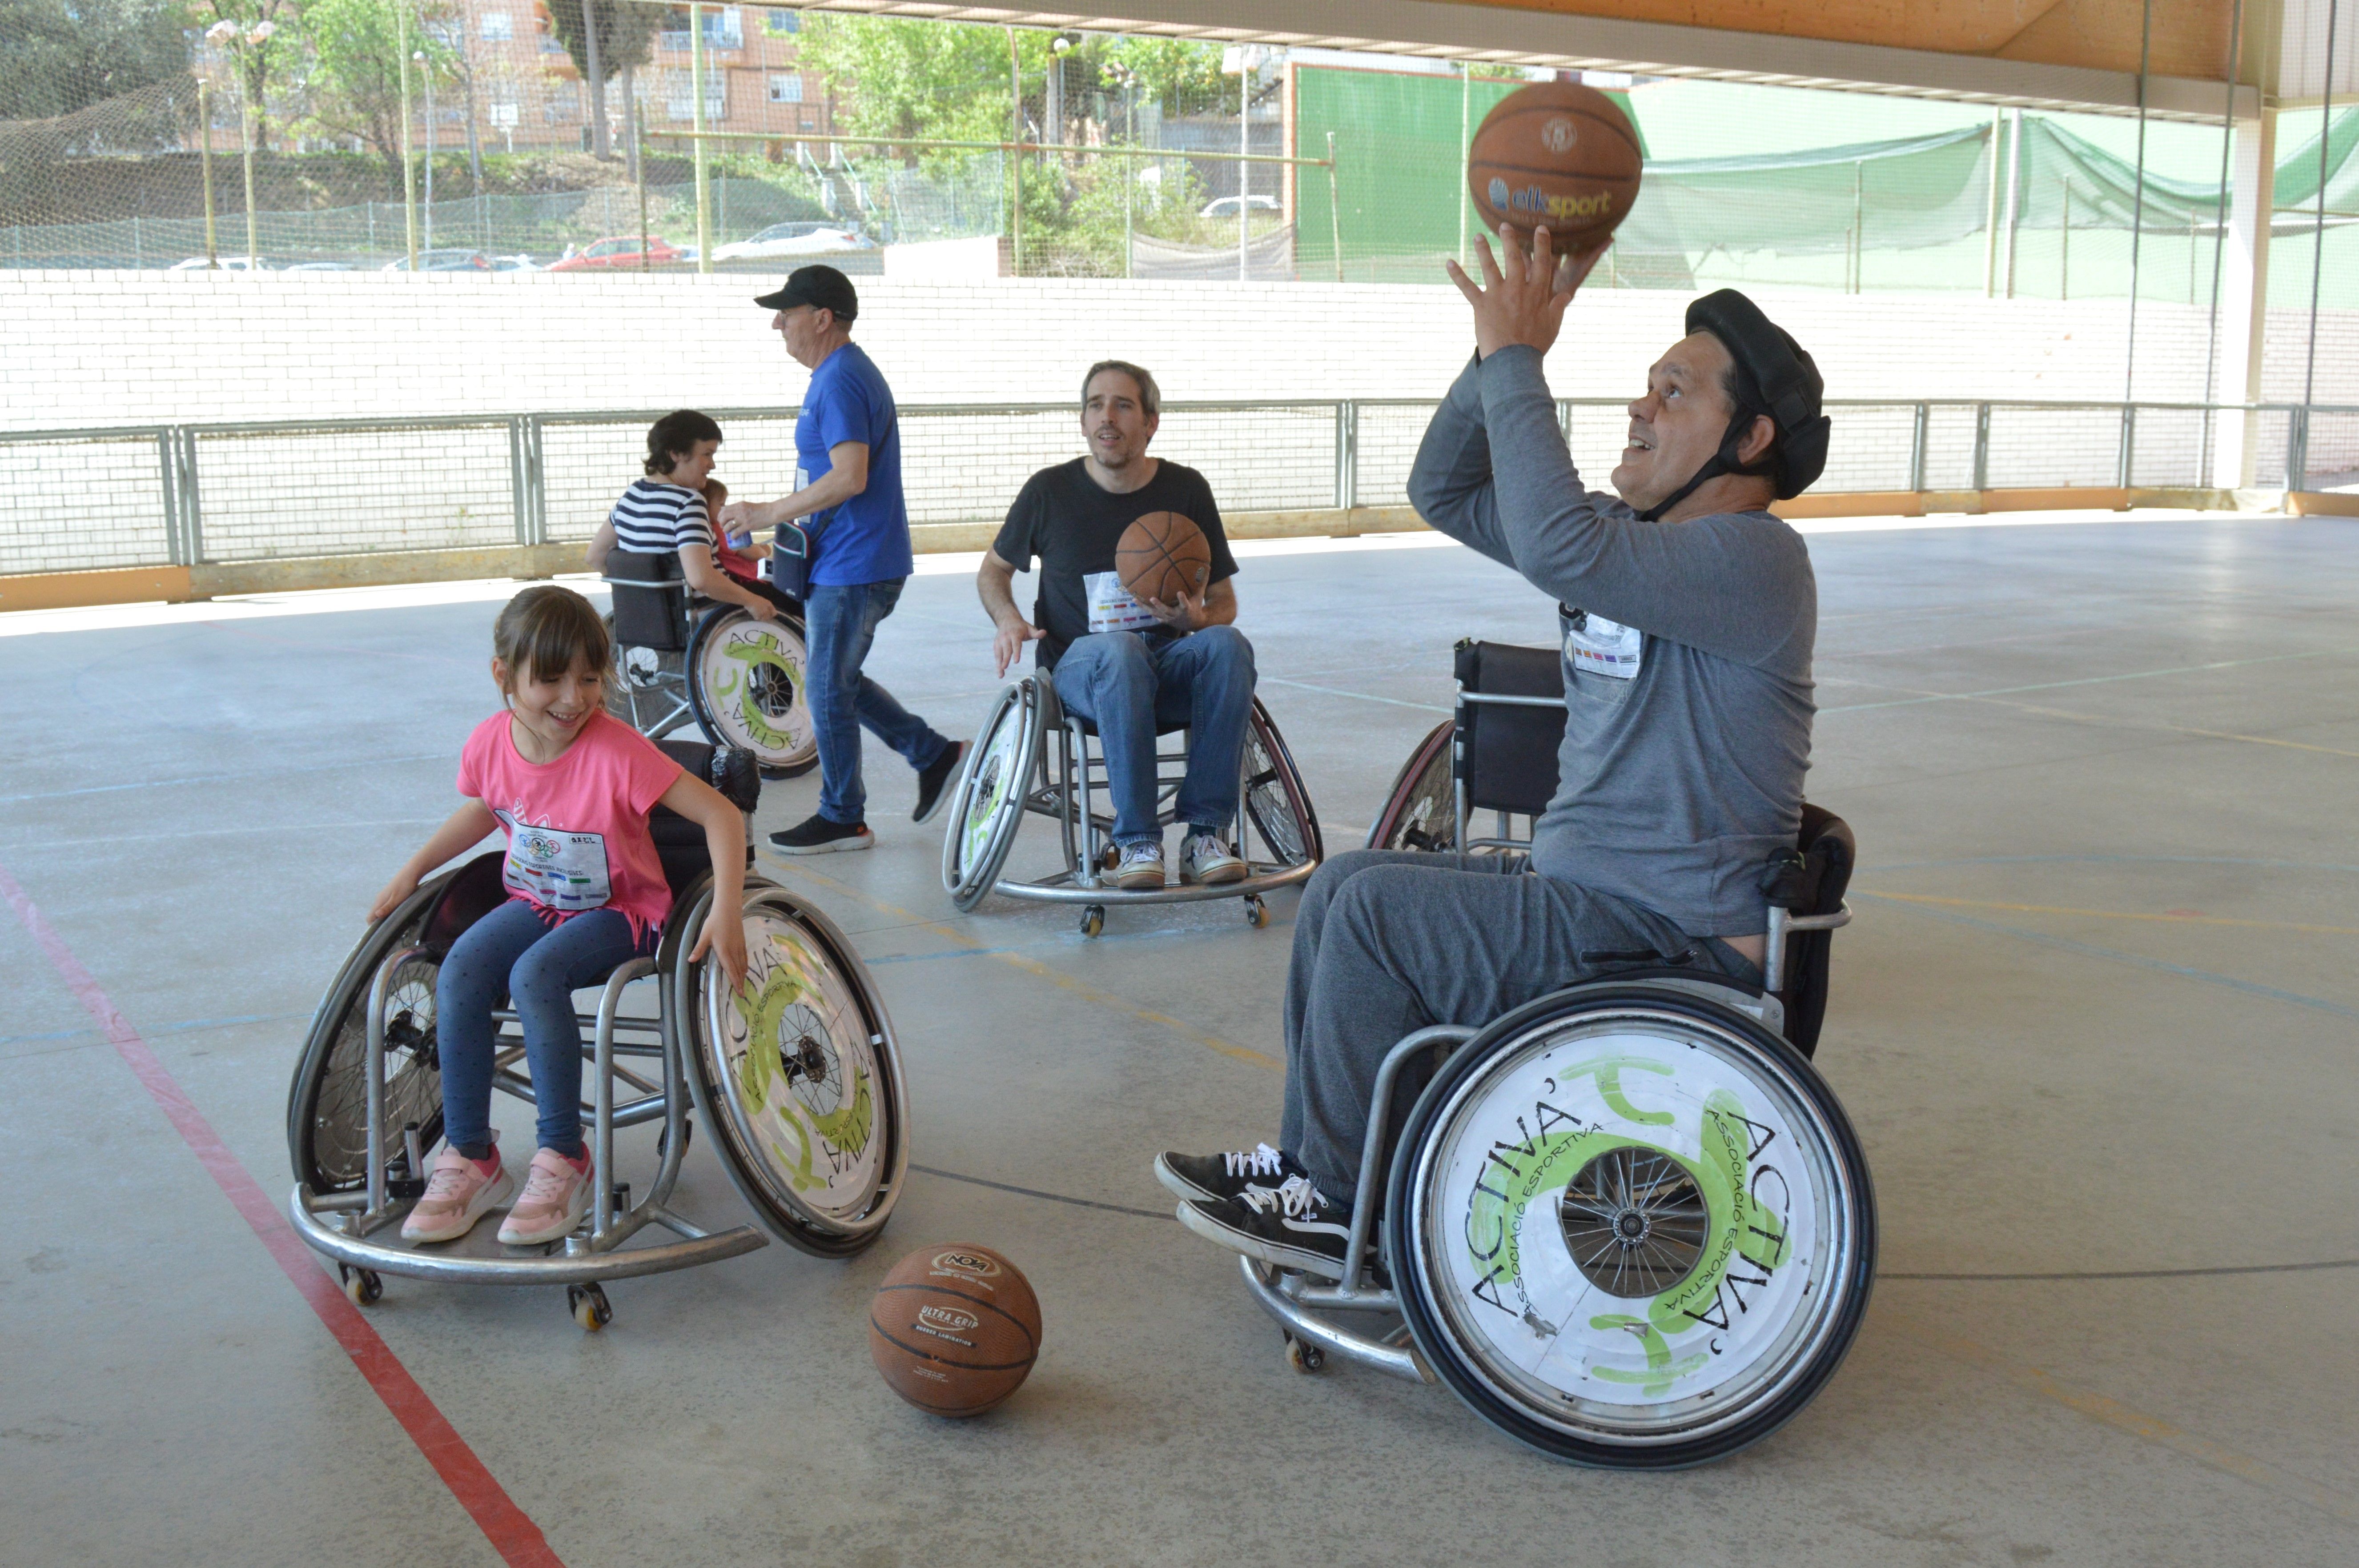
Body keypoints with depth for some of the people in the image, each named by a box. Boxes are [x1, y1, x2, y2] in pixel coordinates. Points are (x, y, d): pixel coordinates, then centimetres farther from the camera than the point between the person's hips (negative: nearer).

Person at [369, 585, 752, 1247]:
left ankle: (563, 1160, -17)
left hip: (619, 911, -5)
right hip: (536, 902, 5)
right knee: (459, 976, -21)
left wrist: (726, 913, -36)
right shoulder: (490, 744, -8)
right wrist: (411, 872, 11)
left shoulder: (616, 751, -25)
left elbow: (721, 815, -26)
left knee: (535, 976, -32)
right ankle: (470, 1158, -7)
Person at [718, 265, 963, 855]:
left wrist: (767, 514, -20)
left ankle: (841, 819, 11)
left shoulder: (840, 381, -18)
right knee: (835, 682, 18)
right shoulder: (844, 374, 15)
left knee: (828, 690, -1)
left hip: (853, 568, -10)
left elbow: (850, 477, -28)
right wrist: (775, 516, 20)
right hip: (850, 562, 10)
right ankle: (934, 753, 24)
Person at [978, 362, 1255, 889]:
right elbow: (993, 571, 18)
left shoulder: (1186, 490, 5)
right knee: (1121, 650, -38)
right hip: (1081, 671, -2)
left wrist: (1198, 619, -12)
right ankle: (1137, 842, -32)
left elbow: (1224, 602, 12)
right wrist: (1008, 619, -4)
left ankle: (1206, 834, -29)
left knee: (1228, 645, -32)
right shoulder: (1050, 491, 3)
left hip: (1169, 667, 2)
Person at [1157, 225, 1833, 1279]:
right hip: (1581, 886, 10)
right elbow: (1446, 491, 12)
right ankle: (1307, 1163, 17)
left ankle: (1348, 1216, -1)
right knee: (1344, 883, 8)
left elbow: (1558, 547, -34)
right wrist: (1499, 349, -2)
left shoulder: (1753, 559, -19)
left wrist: (1517, 361, -25)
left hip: (1677, 946, -10)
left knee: (1377, 908, -16)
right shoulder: (1636, 539, 11)